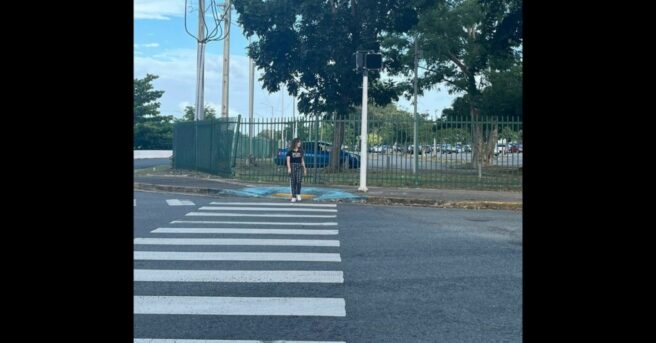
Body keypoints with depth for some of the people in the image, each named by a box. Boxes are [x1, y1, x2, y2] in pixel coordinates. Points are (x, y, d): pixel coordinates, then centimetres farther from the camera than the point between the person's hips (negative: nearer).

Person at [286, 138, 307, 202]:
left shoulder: (300, 151, 11)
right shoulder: (290, 151, -1)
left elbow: (302, 160, 15)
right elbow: (288, 160, -8)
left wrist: (305, 169, 13)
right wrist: (289, 168, -21)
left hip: (299, 167, 2)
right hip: (292, 166, -2)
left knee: (299, 181, -16)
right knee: (293, 182, -1)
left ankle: (298, 195, 0)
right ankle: (293, 197, 5)